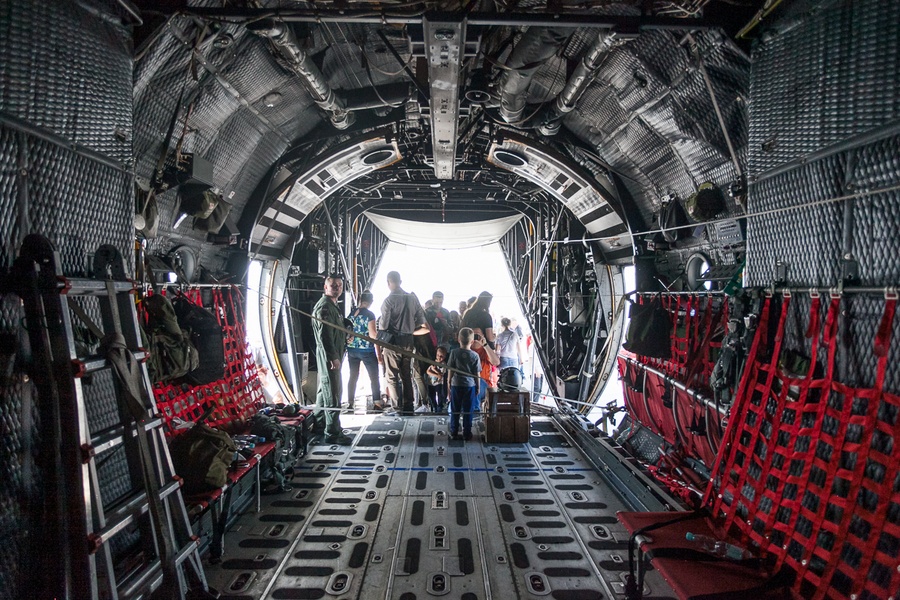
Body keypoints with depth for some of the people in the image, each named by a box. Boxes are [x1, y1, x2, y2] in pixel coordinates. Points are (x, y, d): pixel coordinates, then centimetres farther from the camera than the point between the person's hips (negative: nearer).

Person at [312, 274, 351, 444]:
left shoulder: (333, 305, 18)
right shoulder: (324, 306, -15)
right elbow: (324, 335, -23)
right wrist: (333, 357, -25)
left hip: (333, 354, 11)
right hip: (329, 355, -11)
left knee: (325, 390, 20)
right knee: (333, 394, -7)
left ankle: (318, 424, 33)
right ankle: (333, 433, -2)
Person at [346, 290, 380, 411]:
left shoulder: (352, 313, 5)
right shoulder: (369, 314, -11)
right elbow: (372, 334, -13)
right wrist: (378, 353, -10)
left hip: (352, 349, 5)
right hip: (366, 350, -5)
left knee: (353, 377, 11)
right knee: (374, 377, 5)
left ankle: (350, 403, 12)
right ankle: (376, 402, 5)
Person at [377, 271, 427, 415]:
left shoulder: (389, 300, -13)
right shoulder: (413, 298, 3)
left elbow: (383, 325, -13)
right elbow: (421, 321, 4)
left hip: (393, 341, -5)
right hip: (408, 340, 5)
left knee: (392, 376, 3)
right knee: (407, 375, 14)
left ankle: (396, 407, 0)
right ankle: (408, 406, 18)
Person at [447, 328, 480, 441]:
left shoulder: (454, 353, -9)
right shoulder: (475, 356, -8)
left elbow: (450, 371, -4)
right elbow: (477, 374, -3)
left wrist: (449, 385, 7)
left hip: (456, 385, 0)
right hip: (470, 385, 0)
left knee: (455, 411, 10)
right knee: (468, 412, 8)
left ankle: (454, 433, 17)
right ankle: (467, 434, 14)